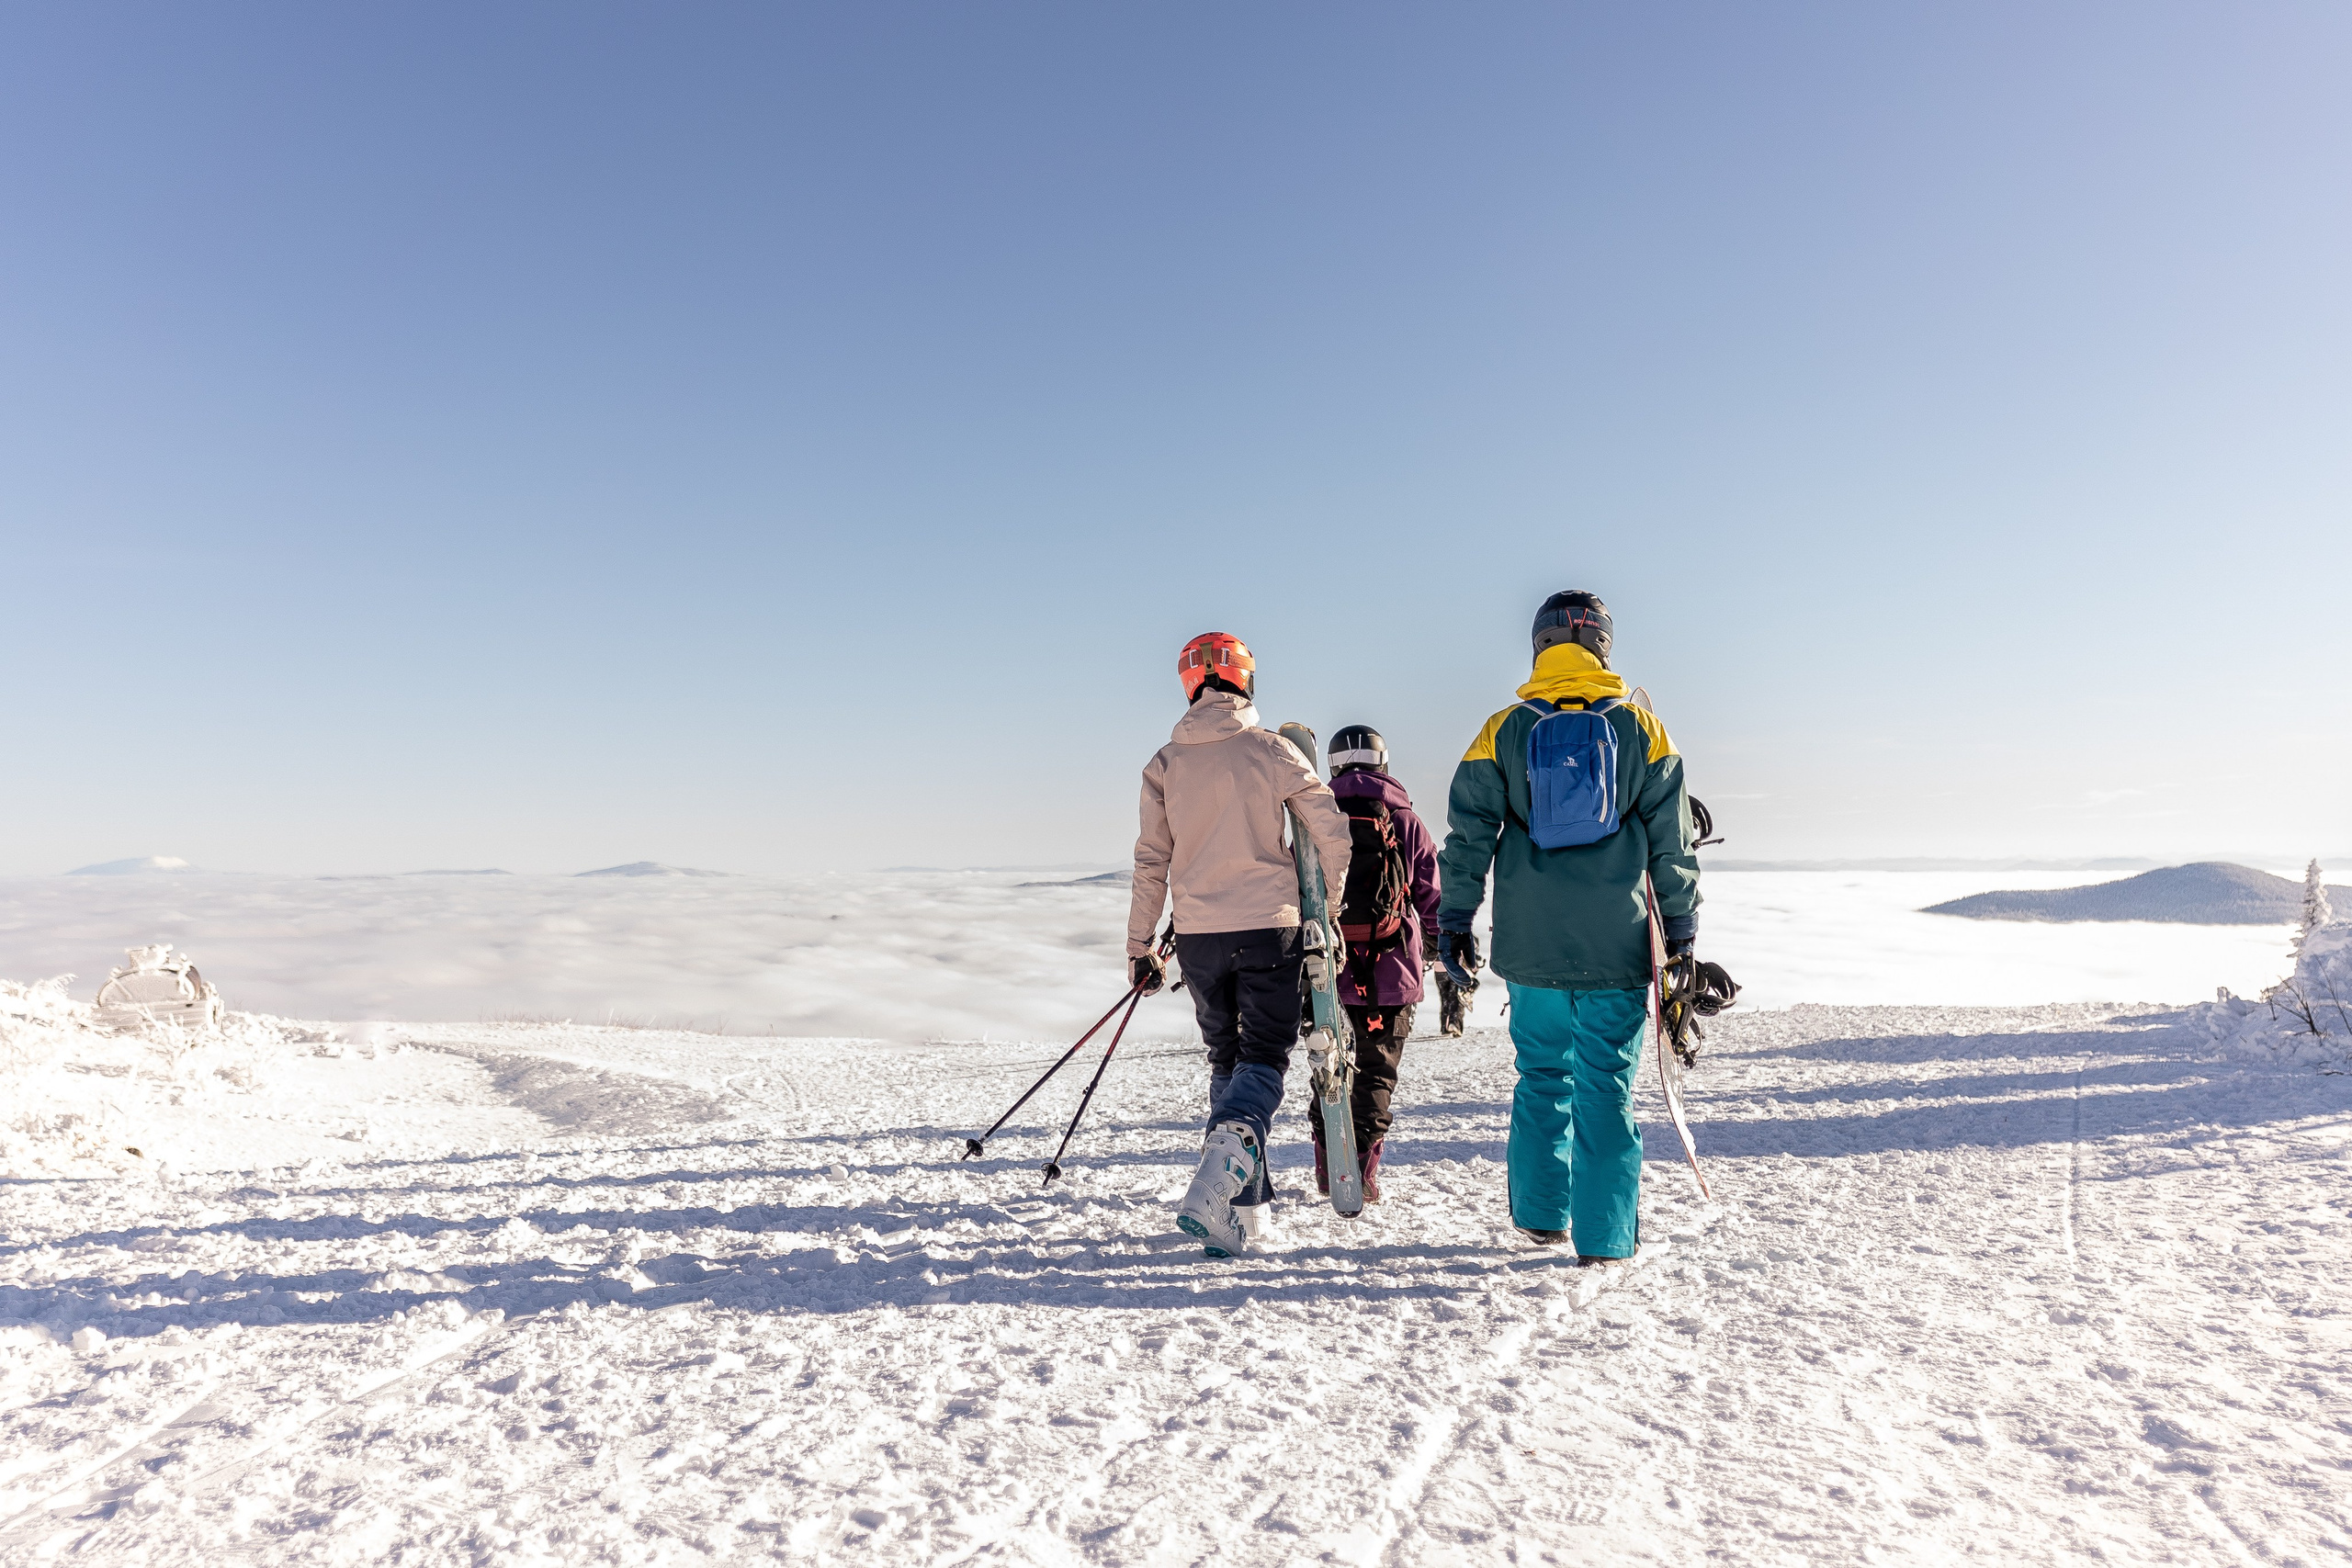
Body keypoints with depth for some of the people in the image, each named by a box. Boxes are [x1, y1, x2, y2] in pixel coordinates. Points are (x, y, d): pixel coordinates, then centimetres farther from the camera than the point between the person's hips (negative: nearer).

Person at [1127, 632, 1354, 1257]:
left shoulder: (1164, 762, 2)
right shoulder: (1271, 749, -4)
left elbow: (1150, 861, 3)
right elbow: (1332, 830, -4)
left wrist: (1140, 945, 10)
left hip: (1198, 934, 3)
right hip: (1269, 928, -3)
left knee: (1225, 1059, 18)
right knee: (1264, 1058, 3)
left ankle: (1246, 1205, 20)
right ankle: (1217, 1184, -20)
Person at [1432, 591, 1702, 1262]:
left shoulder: (1504, 731, 2)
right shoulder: (1640, 727, 2)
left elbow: (1468, 836, 1)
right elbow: (1672, 841, 4)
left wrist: (1454, 923, 7)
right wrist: (1681, 927, 11)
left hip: (1531, 942, 1)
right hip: (1618, 943, -1)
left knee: (1542, 1074, 16)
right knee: (1606, 1085, 6)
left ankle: (1542, 1214, 24)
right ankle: (1606, 1236, 9)